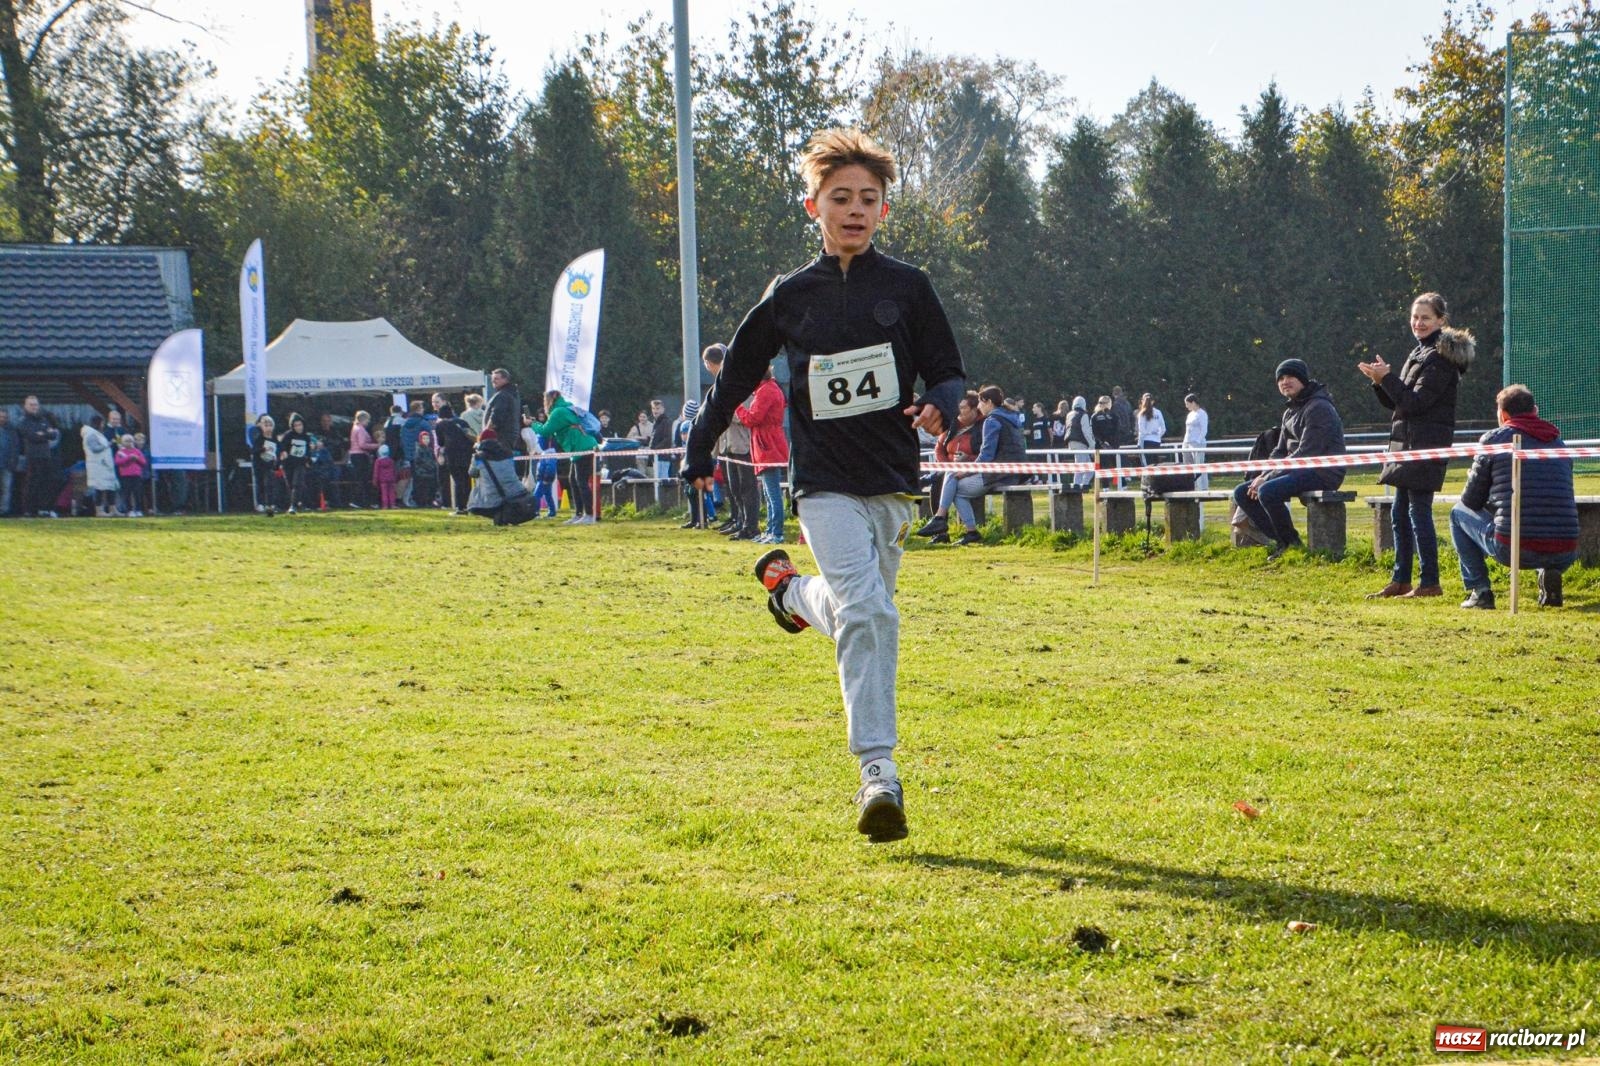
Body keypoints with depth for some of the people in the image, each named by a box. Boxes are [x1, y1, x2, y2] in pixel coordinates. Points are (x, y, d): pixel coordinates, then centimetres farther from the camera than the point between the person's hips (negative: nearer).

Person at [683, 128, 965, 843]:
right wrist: (699, 452, 20)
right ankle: (878, 777, -19)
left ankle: (791, 590, 46)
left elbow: (947, 372, 7)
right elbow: (737, 374, 16)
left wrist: (940, 406, -16)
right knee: (867, 614, -19)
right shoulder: (790, 296, 3)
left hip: (891, 481, 3)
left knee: (860, 613, 13)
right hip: (825, 482, -3)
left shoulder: (907, 288, 4)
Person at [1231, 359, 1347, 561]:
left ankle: (1291, 543, -12)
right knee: (1242, 493, 1)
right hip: (1301, 471, 10)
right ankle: (1281, 541, -1)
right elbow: (1281, 451, 17)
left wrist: (1269, 478, -20)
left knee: (1267, 492, -32)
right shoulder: (1290, 412, 16)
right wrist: (1263, 476, -3)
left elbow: (1306, 453, -20)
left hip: (1324, 472, -10)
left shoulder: (1319, 408, -13)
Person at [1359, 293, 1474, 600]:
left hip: (1427, 445, -10)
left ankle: (1430, 583, -6)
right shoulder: (1420, 353, 18)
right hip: (1409, 442, 10)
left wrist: (1386, 378, -15)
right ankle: (1400, 580, 18)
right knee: (1400, 512, 12)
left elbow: (1415, 402, -19)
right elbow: (1397, 401, 17)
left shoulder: (1439, 358, -12)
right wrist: (1381, 381, 0)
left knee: (1418, 510, -10)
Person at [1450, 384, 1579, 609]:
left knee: (1458, 513, 23)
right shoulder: (1559, 443, 16)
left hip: (1512, 549, -3)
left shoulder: (1493, 439, 4)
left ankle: (1479, 590, 12)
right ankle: (1550, 574, 9)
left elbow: (1471, 501, 9)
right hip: (1565, 555, 3)